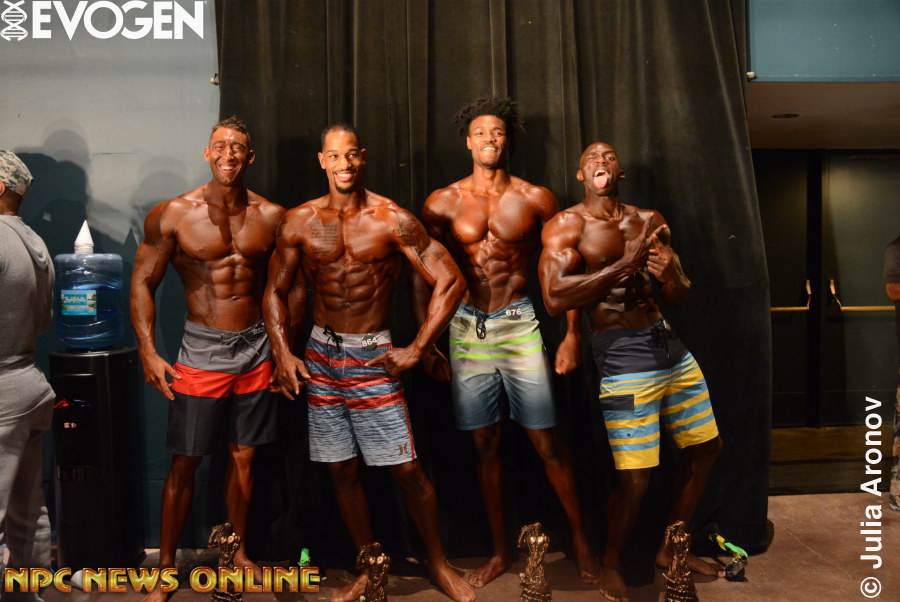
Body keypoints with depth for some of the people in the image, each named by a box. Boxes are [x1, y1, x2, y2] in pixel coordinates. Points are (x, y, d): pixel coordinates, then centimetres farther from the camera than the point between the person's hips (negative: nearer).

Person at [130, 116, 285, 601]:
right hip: (202, 349, -2)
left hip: (256, 349, 3)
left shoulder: (271, 216, 2)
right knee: (185, 461, 2)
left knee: (243, 458, 12)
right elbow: (142, 282, -2)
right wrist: (148, 351, -11)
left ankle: (239, 552, 29)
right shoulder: (173, 215, -5)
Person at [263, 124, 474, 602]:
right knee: (342, 471, 9)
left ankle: (437, 562, 19)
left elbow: (449, 281, -9)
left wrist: (415, 350, -11)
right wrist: (282, 353, -2)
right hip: (320, 356, 3)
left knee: (406, 469, -3)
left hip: (373, 355, -3)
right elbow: (276, 292, 11)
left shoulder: (392, 219, -9)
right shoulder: (299, 222, 1)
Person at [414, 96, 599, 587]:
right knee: (485, 444, 8)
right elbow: (422, 276, 5)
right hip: (467, 327, 1)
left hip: (519, 325, -1)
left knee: (546, 441, 1)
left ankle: (580, 539, 21)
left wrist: (572, 335, 1)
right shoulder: (442, 203, 2)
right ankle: (500, 551, 23)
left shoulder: (535, 198, 1)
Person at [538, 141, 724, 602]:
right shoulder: (567, 225, -4)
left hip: (669, 345, 7)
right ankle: (611, 565, 20)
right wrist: (627, 263, -19)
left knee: (706, 448, 17)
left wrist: (671, 277, -9)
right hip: (622, 354, -7)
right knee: (635, 477, -9)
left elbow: (680, 296, 16)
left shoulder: (649, 221, 13)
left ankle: (671, 550, 37)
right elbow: (554, 297, -20)